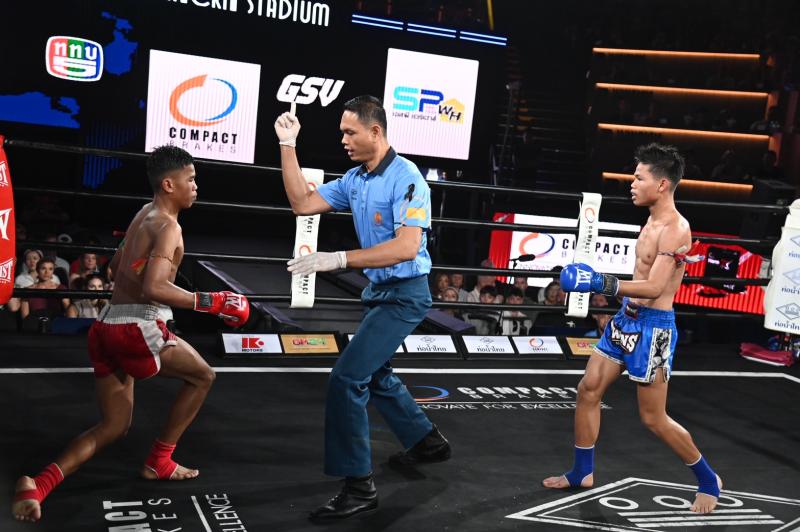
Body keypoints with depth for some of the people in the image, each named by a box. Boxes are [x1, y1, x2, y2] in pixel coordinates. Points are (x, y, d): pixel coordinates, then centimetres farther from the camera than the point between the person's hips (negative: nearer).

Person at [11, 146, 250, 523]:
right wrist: (210, 302, -22)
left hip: (107, 326, 9)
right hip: (135, 327, -9)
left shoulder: (144, 215, 17)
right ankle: (159, 462, 19)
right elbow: (153, 289, -26)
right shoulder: (168, 227, -12)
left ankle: (39, 485, -3)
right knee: (202, 376, 14)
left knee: (113, 426, 15)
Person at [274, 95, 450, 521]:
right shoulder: (354, 179, 4)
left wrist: (339, 259, -34)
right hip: (379, 290, 10)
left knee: (346, 379, -15)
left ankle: (359, 487, -5)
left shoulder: (406, 178, -21)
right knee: (374, 373, 24)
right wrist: (287, 146, 1)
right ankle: (427, 441, 43)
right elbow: (303, 204, 6)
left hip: (404, 295, -9)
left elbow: (407, 247, -30)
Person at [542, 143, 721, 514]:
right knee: (588, 390, 8)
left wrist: (601, 283, -32)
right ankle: (582, 473, 22)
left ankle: (709, 481, 22)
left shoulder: (675, 229, -19)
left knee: (654, 418, 1)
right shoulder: (652, 222, 9)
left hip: (652, 328, -9)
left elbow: (653, 287, -27)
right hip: (626, 320, 9)